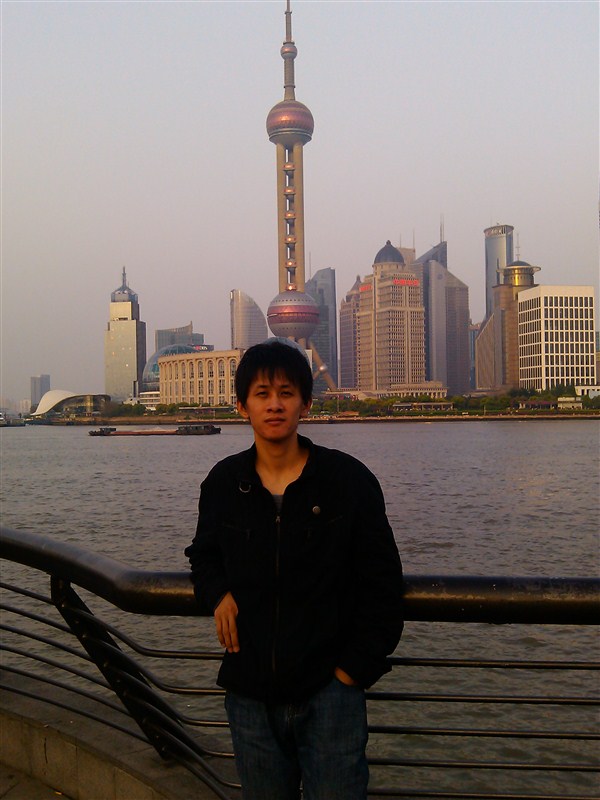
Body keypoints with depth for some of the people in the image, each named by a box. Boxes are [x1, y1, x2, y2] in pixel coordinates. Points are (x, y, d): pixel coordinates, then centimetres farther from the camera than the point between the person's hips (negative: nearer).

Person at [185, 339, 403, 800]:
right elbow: (205, 554, 20)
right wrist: (218, 593, -2)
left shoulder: (349, 480, -6)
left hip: (329, 689, -3)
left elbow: (382, 585, -2)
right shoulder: (223, 484, 2)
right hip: (249, 693, 3)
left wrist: (357, 666, -5)